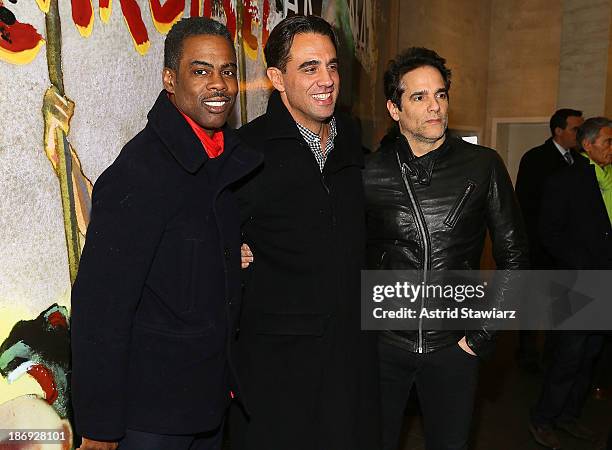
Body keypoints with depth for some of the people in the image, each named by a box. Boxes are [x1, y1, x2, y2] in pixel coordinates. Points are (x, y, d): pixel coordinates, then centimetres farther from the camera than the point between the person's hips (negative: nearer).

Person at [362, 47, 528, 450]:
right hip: (383, 343, 0)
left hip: (454, 347, 1)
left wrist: (483, 333, -3)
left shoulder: (483, 167, -4)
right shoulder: (368, 173, -5)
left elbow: (513, 258, 1)